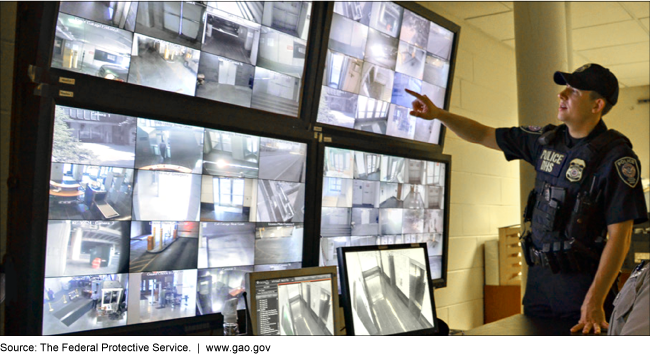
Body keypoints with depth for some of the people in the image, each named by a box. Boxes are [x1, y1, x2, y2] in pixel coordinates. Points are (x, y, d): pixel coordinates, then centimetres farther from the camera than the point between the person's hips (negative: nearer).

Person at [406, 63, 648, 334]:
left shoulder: (616, 157, -13)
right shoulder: (547, 140, 5)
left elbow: (619, 236, -16)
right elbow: (484, 136, 11)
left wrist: (594, 303, -20)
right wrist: (438, 114, -2)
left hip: (581, 282, -6)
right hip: (538, 277, 6)